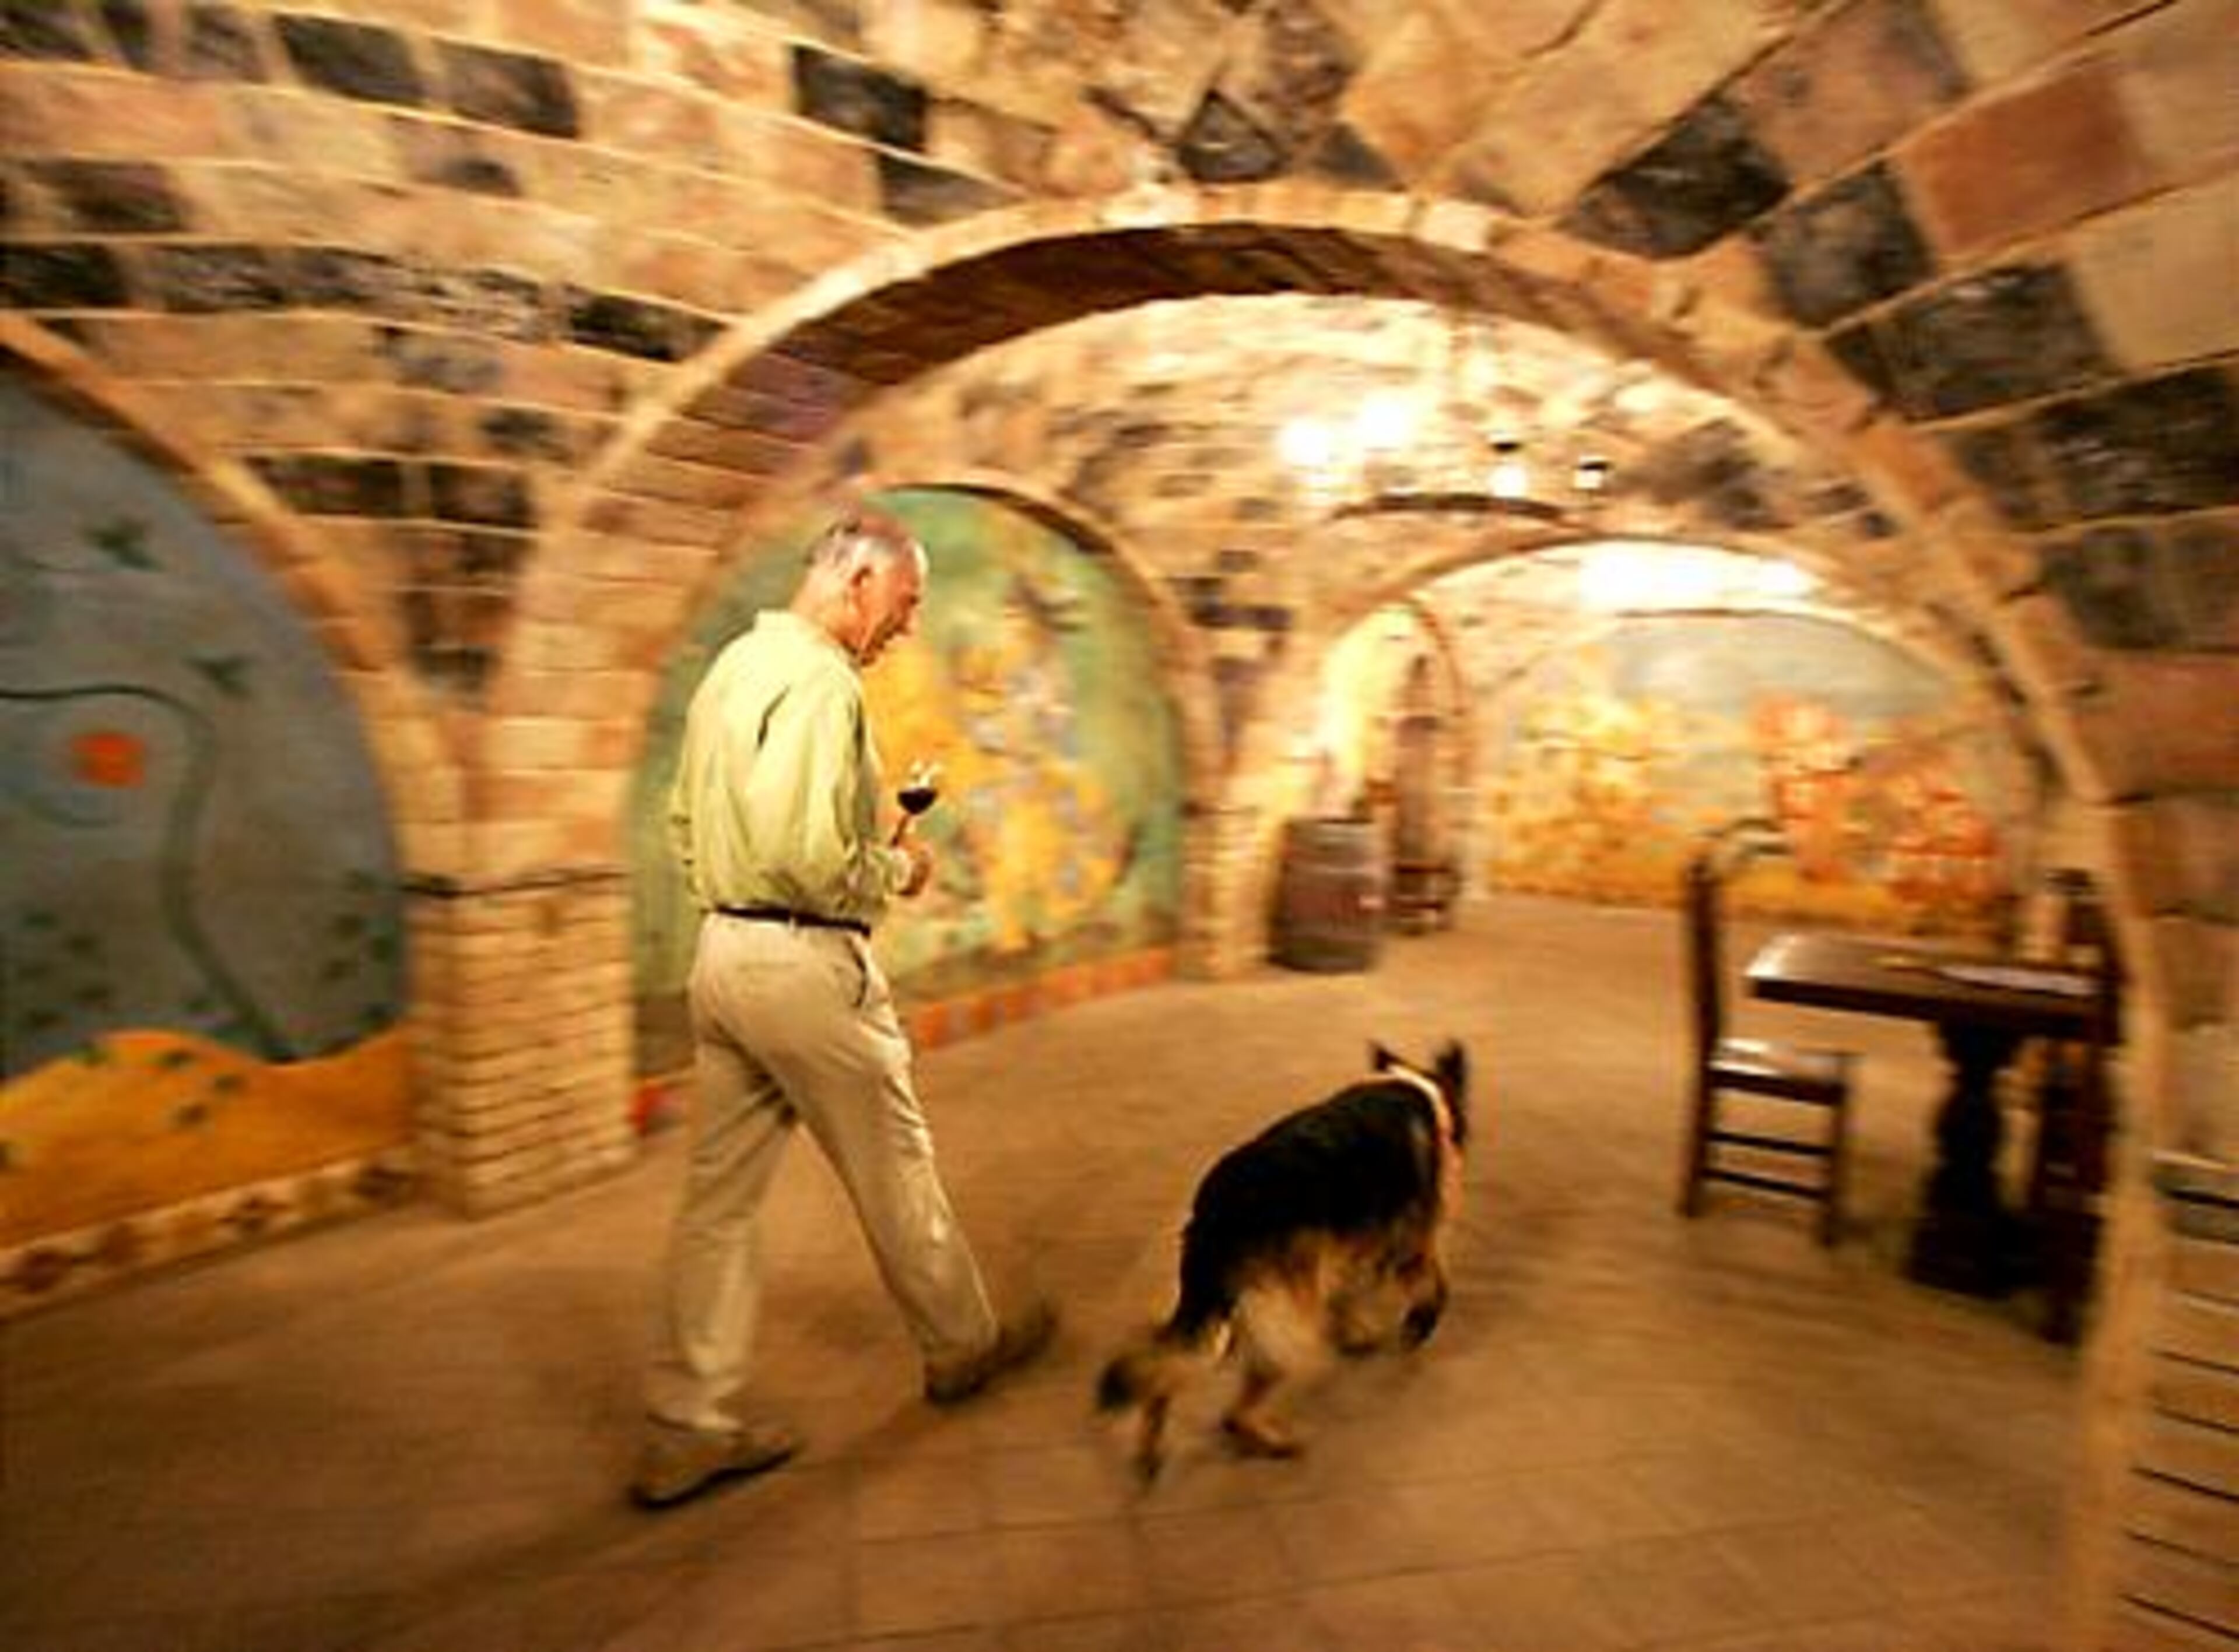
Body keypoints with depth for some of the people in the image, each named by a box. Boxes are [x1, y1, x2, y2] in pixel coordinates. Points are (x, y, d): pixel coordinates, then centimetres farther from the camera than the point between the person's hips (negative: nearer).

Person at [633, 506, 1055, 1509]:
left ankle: (684, 1430, 25)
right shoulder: (821, 680, -17)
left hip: (721, 952, 9)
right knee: (895, 1171, 11)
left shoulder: (735, 663, 13)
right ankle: (962, 1346, 33)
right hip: (805, 963, -9)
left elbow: (684, 819, 18)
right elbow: (807, 855, -26)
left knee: (719, 1197, 14)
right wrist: (897, 870, -9)